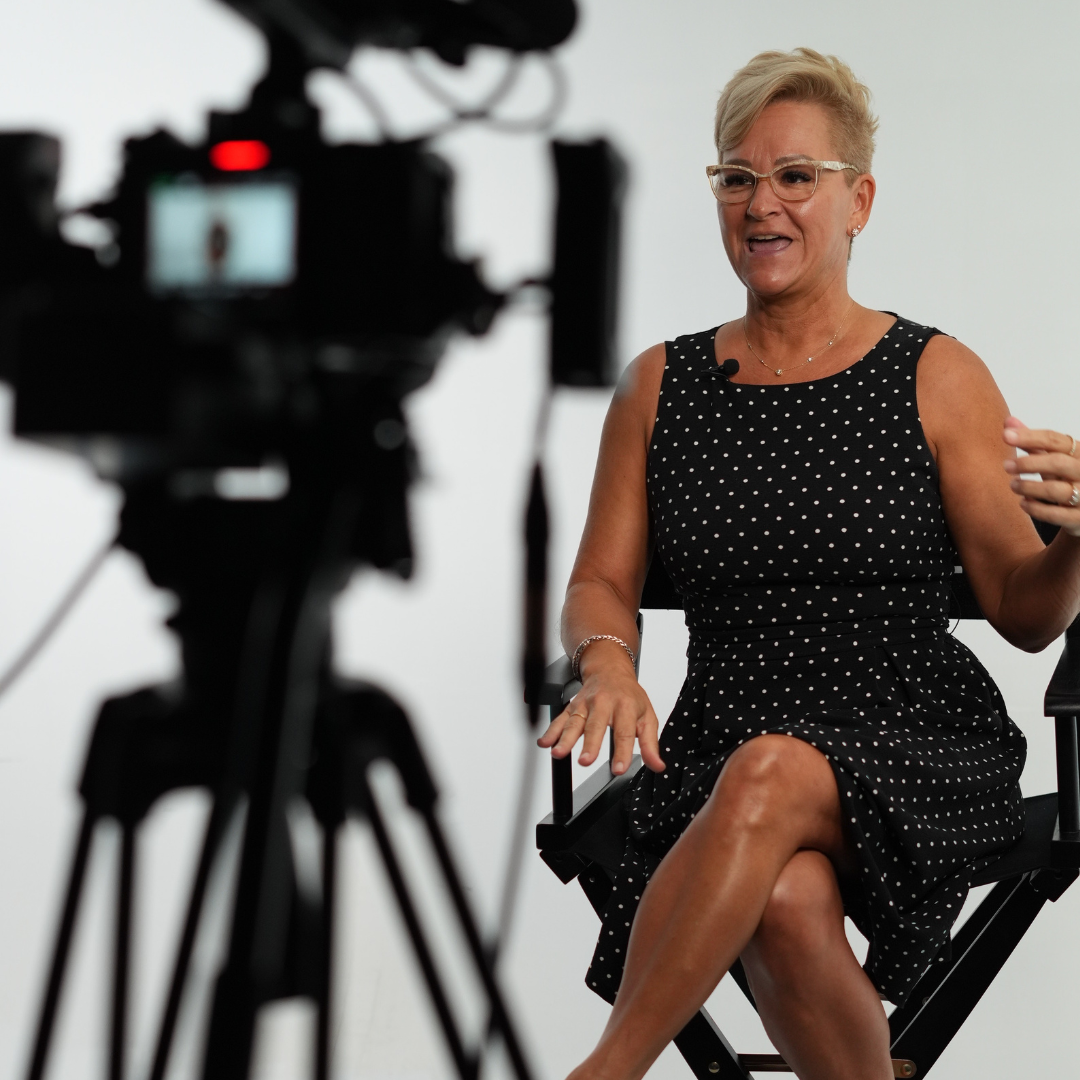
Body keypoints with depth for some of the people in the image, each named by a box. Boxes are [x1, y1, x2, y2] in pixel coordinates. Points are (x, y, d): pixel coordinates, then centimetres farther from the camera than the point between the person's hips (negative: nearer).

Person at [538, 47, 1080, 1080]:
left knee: (770, 775, -36)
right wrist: (608, 665, -10)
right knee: (785, 900, -33)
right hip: (722, 749, 2)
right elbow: (600, 582, 13)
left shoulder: (938, 378, 3)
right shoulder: (658, 385, 12)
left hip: (920, 744, -2)